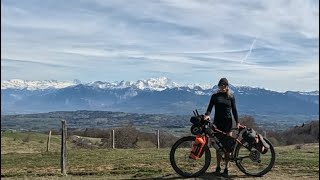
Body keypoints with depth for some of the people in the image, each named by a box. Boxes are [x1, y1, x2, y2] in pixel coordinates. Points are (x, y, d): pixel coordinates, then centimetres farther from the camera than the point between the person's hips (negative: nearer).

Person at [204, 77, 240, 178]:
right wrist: (207, 115, -24)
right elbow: (210, 107, -3)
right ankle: (218, 167, 14)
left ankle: (226, 168, 5)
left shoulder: (230, 96, 6)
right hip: (217, 122, 0)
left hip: (227, 122, 0)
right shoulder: (215, 96, 6)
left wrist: (237, 122, -3)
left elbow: (234, 110, 6)